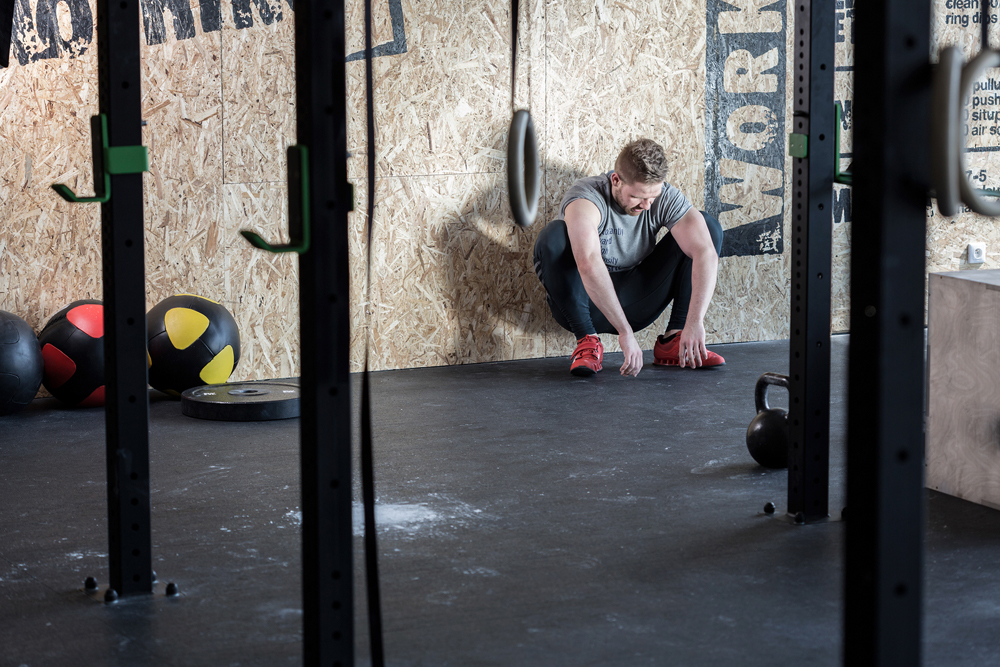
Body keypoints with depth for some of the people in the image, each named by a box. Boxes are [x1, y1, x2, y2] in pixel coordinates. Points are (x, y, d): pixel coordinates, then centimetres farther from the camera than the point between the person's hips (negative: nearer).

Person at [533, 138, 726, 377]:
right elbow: (589, 264, -44)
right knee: (554, 235, -33)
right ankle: (587, 340, -22)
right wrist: (625, 332, -51)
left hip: (634, 306, 4)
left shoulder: (666, 198, -13)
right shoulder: (587, 198, -27)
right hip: (588, 304, -4)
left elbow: (706, 254, -25)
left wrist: (695, 322, -39)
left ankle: (674, 340, -14)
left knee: (708, 226, -10)